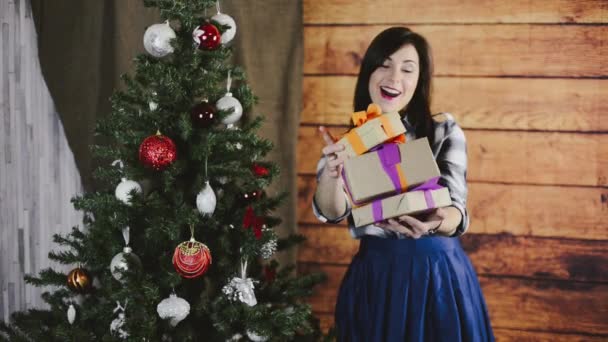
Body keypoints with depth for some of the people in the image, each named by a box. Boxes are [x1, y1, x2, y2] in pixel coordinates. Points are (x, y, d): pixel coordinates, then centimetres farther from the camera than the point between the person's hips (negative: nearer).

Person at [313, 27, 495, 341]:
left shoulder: (444, 131, -2)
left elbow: (457, 212, -10)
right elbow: (331, 213, -12)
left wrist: (434, 222, -34)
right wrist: (332, 171, -34)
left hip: (438, 275, -1)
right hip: (374, 280, 1)